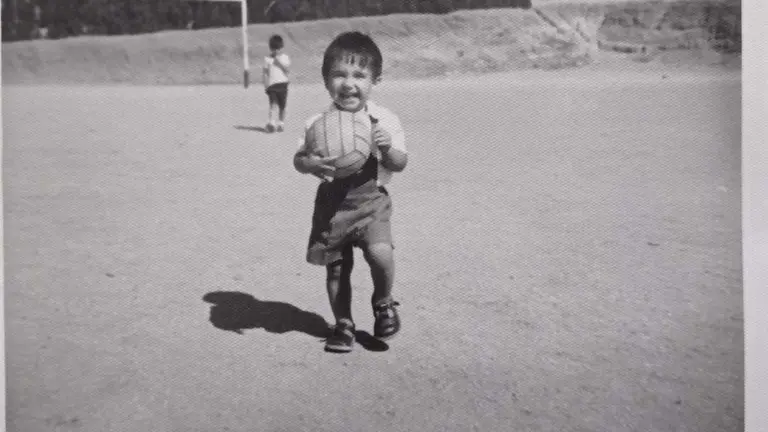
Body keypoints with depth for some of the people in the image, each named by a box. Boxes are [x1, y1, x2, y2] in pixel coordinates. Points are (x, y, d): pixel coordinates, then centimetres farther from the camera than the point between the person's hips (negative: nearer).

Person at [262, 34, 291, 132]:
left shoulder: (285, 57, 8)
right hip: (272, 85, -1)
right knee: (273, 104, -8)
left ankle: (281, 123, 3)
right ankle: (271, 122, -15)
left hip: (283, 84, 1)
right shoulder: (267, 59, 7)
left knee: (282, 106, 2)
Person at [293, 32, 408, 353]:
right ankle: (343, 324, 31)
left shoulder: (385, 121, -6)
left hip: (371, 200, -1)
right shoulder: (318, 123, -6)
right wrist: (312, 165, -24)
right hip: (332, 202, 2)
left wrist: (388, 149, -25)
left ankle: (383, 303, 9)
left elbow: (400, 164, -4)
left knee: (380, 253, -23)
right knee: (335, 267, 9)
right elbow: (298, 158, -1)